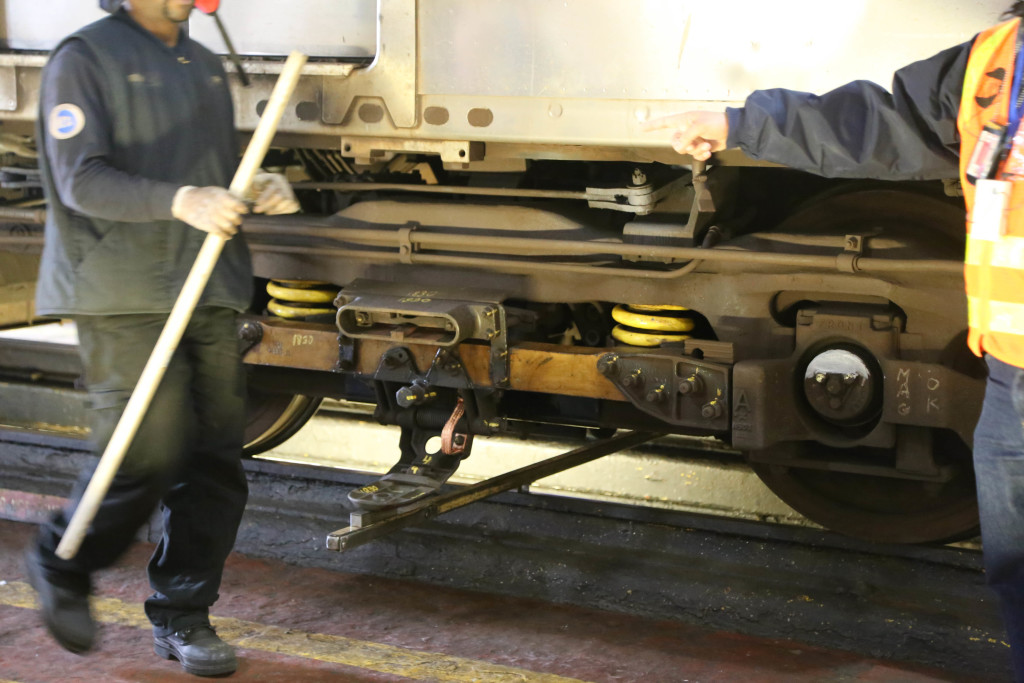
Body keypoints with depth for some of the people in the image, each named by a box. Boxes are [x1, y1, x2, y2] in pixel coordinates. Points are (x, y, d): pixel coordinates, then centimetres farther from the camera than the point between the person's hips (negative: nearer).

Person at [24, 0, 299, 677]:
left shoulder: (205, 64, 19)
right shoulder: (85, 58, -4)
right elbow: (81, 181, -14)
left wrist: (261, 189, 0)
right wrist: (180, 201, -29)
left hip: (208, 293, 7)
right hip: (123, 297, -7)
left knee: (216, 457, 3)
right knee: (149, 455, -8)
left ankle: (182, 616, 15)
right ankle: (61, 566, 19)